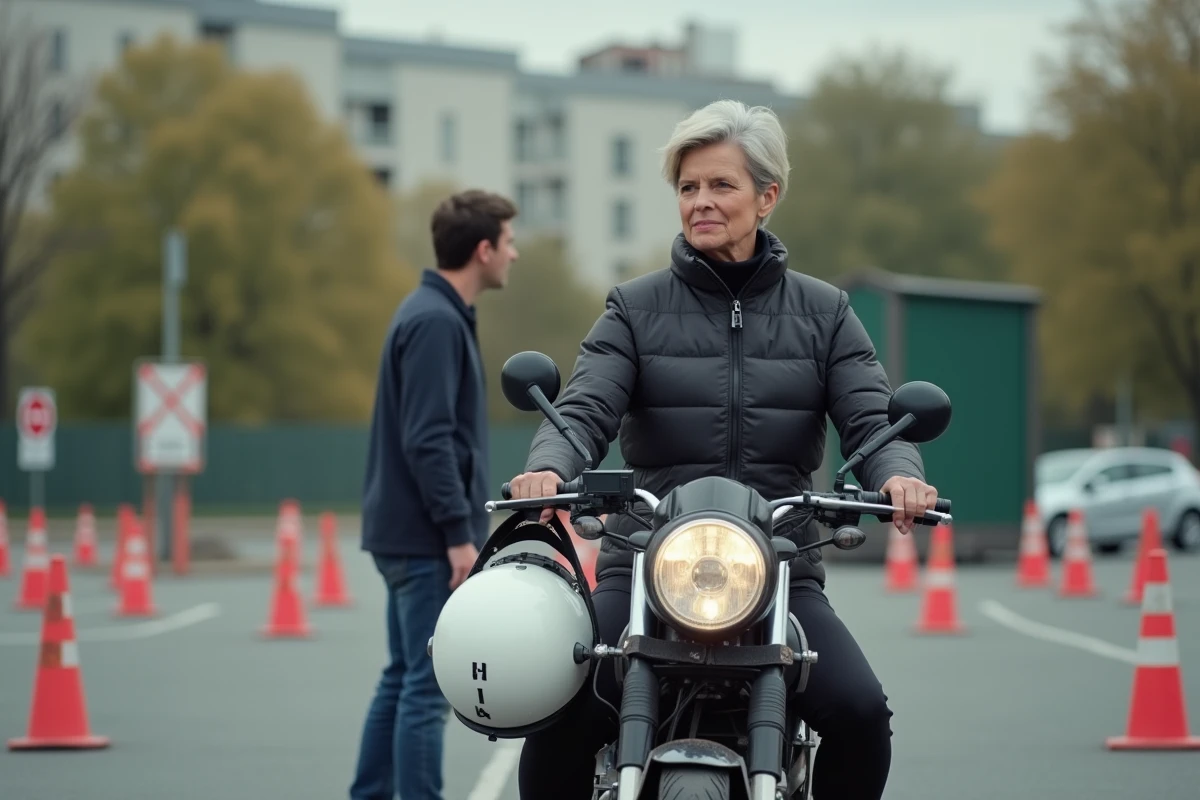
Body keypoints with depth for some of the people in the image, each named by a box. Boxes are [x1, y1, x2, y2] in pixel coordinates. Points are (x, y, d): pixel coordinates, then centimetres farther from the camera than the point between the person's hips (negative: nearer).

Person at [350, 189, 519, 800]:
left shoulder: (437, 314, 15)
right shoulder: (436, 322, -16)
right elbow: (427, 441, -21)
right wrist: (459, 533, -20)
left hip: (410, 538, 10)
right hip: (427, 541, -10)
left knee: (404, 680, 13)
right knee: (429, 686, -7)